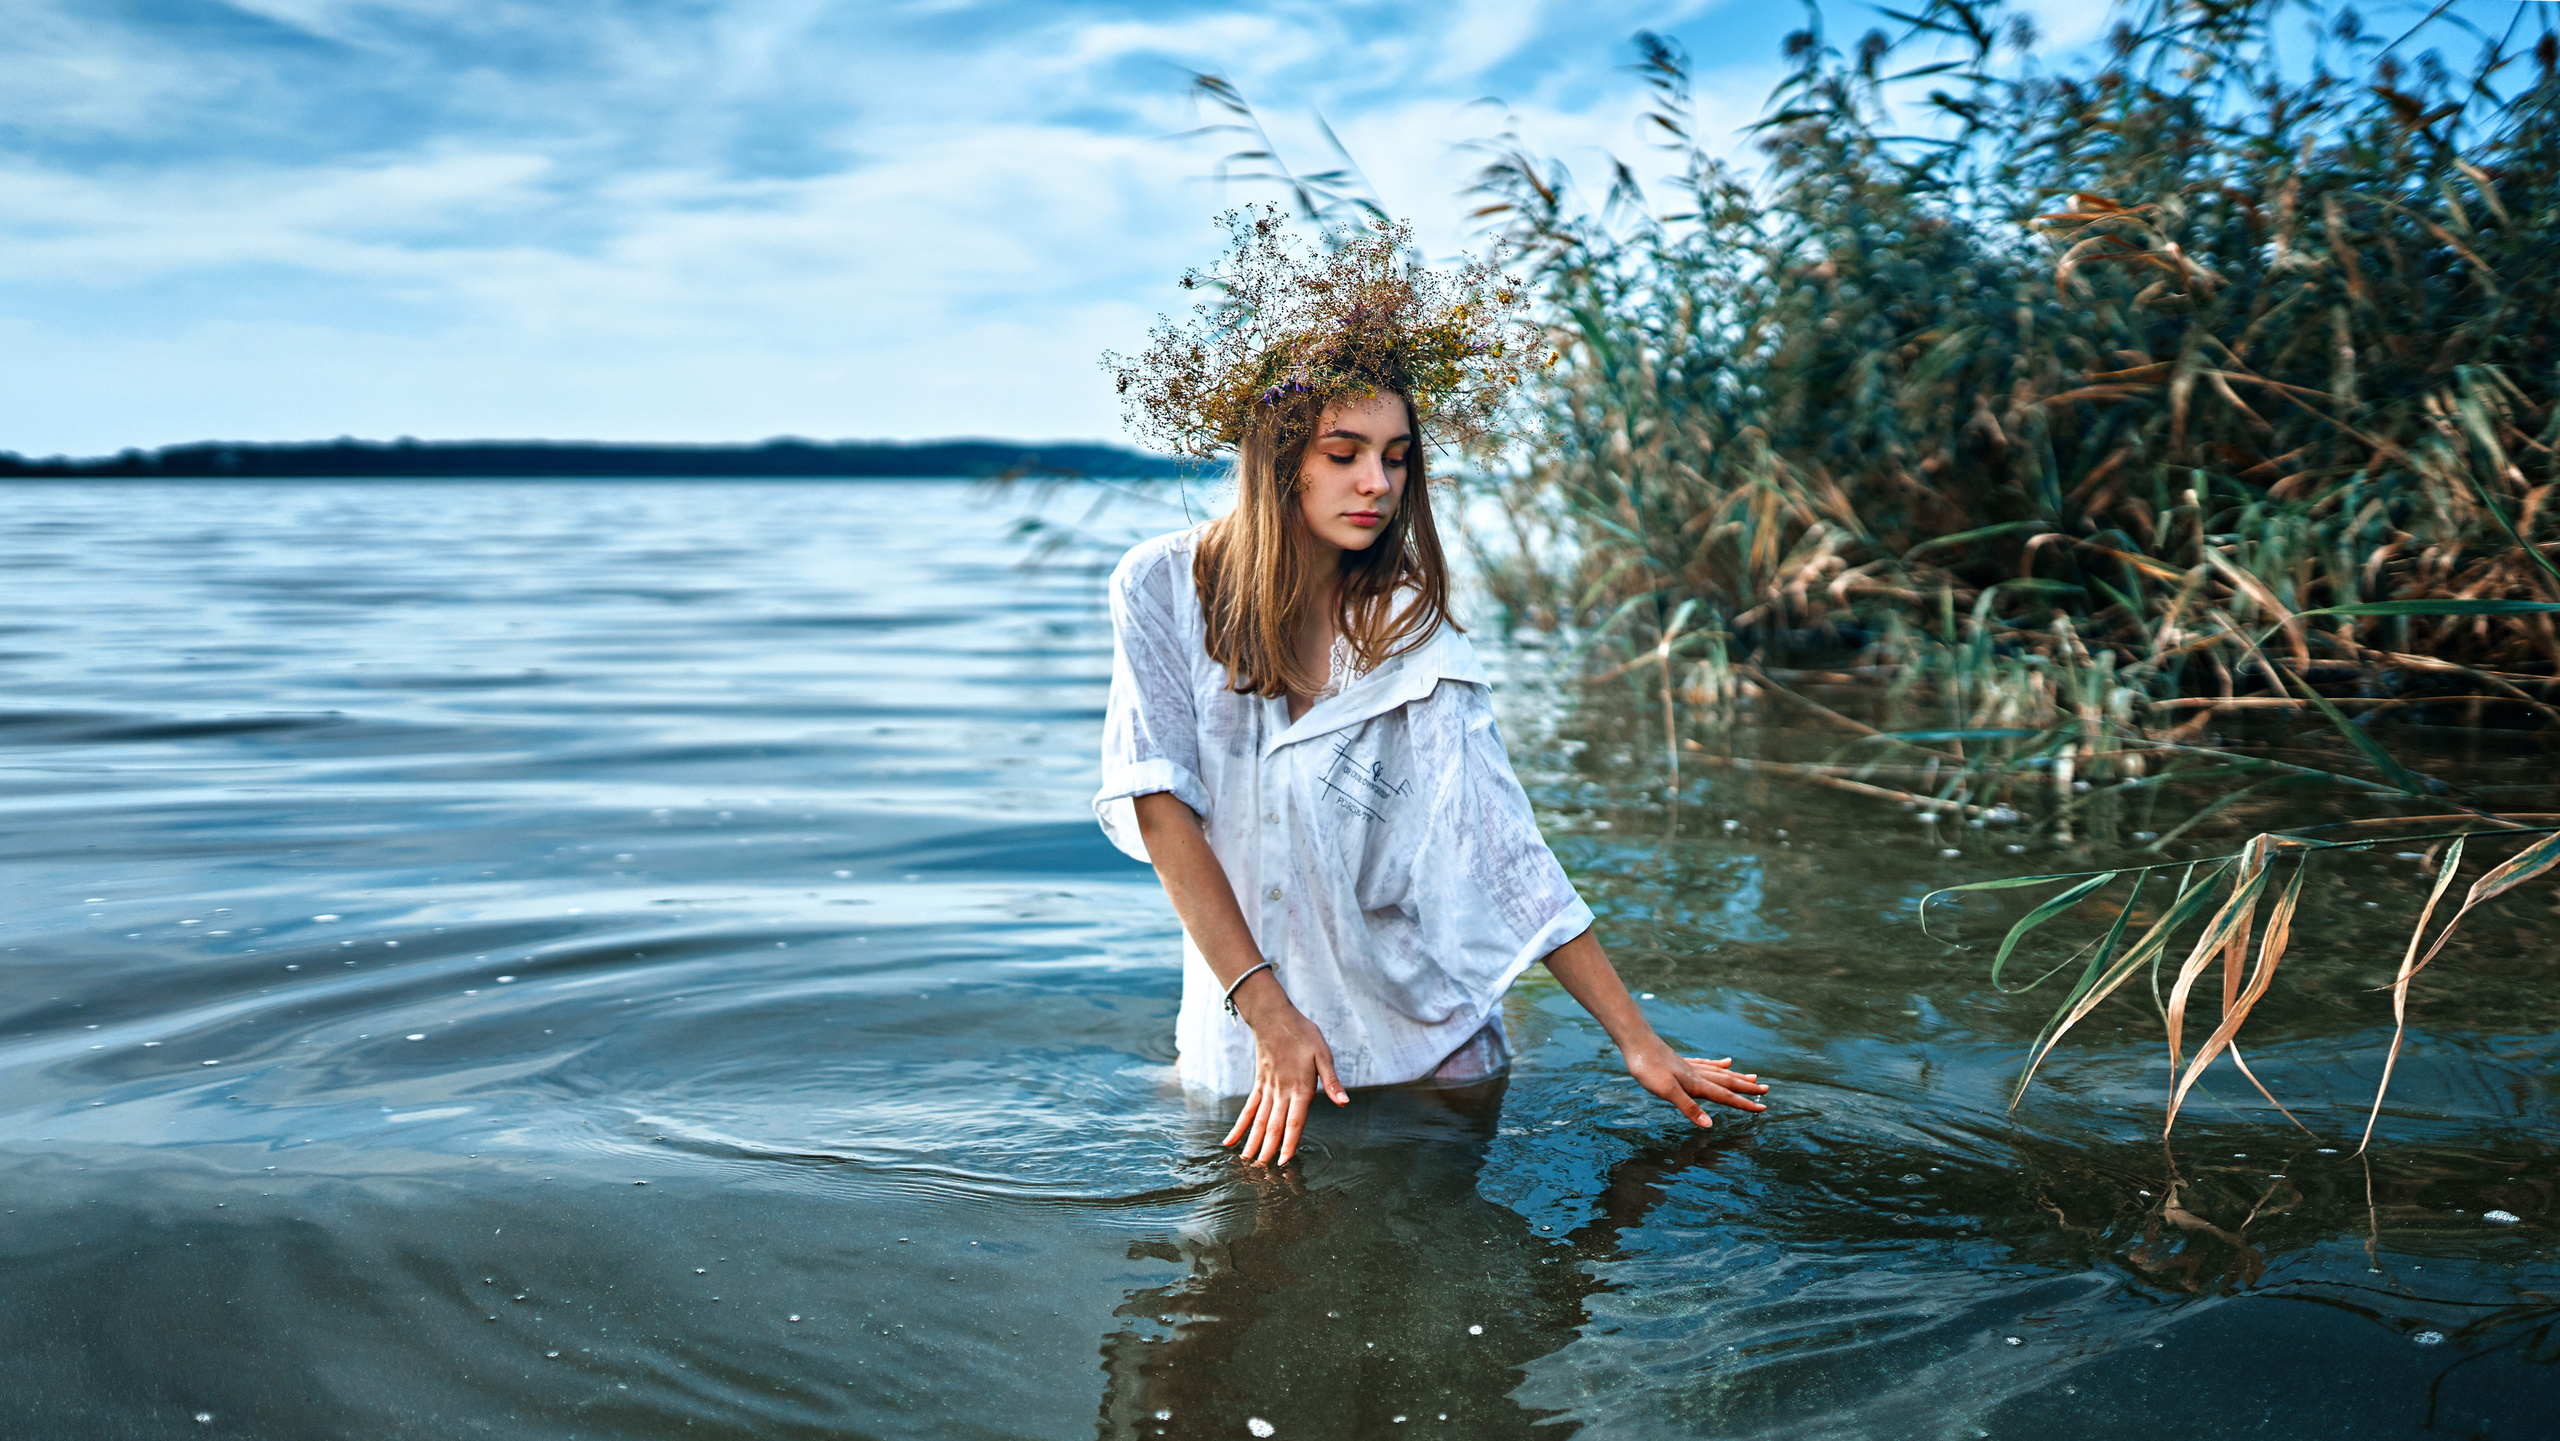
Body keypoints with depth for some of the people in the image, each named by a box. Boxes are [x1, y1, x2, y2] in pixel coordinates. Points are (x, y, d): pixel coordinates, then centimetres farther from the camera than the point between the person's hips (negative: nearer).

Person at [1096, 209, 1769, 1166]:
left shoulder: (1418, 639, -7)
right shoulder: (1162, 589, -7)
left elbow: (1507, 853, -7)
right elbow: (1159, 802, -12)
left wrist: (1638, 1044, -10)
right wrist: (1267, 1013, -19)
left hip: (1427, 1048, 0)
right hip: (1246, 1051, 0)